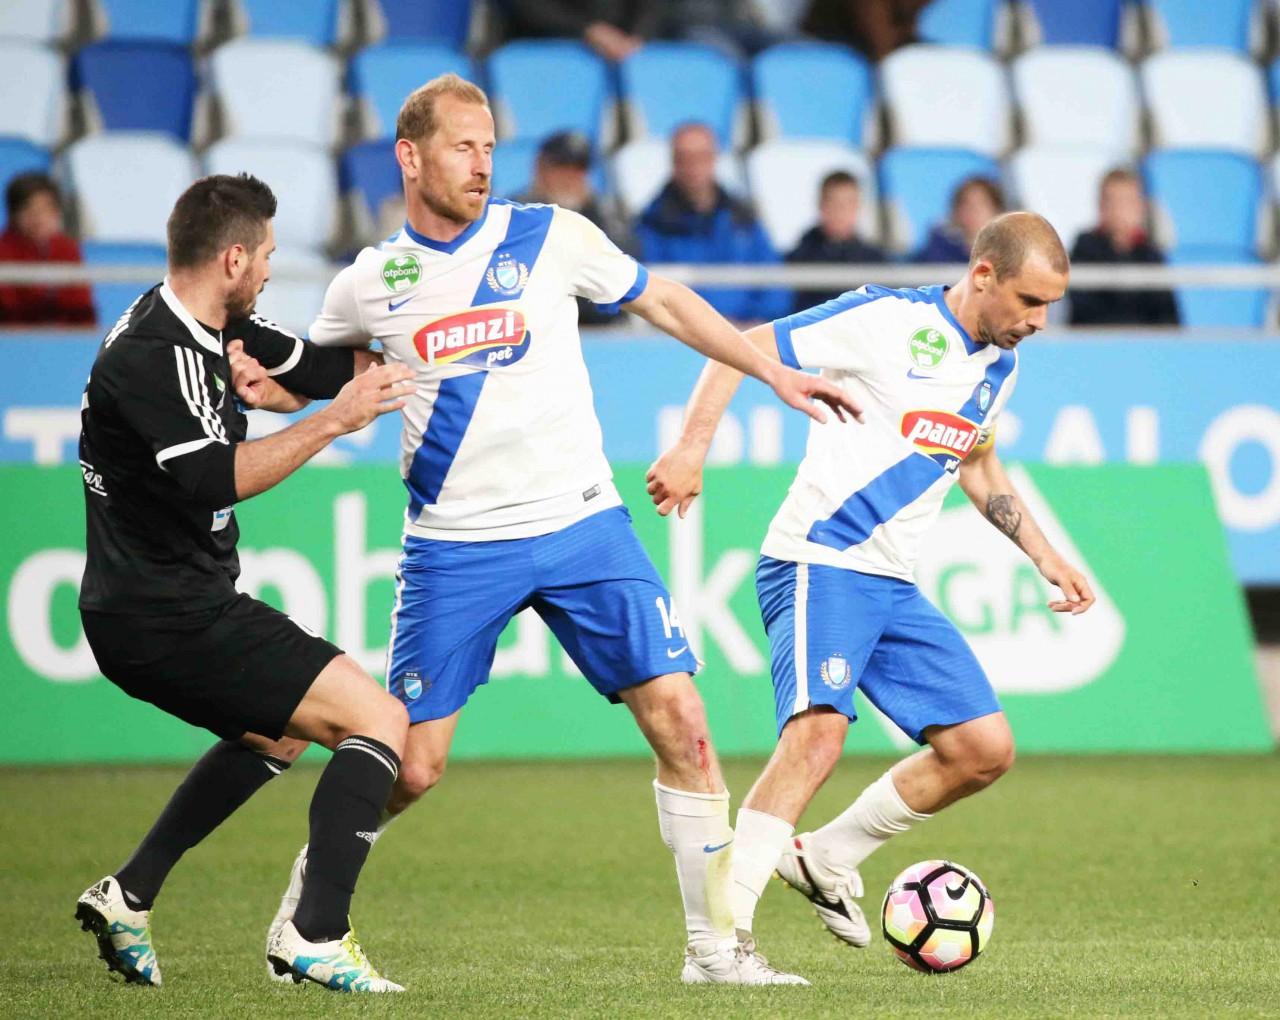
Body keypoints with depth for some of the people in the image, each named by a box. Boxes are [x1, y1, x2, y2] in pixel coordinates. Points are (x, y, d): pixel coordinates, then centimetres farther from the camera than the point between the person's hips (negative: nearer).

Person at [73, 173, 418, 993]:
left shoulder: (208, 327, 10)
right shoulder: (154, 356, -21)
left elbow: (317, 367, 21)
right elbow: (217, 479, -28)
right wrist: (335, 422, -25)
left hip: (149, 610, 11)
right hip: (168, 617, -11)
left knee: (280, 734, 33)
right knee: (378, 718, -12)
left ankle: (128, 896, 27)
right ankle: (318, 939, -21)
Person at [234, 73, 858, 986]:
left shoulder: (549, 237, 0)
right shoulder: (370, 285, 3)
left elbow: (662, 302, 13)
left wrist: (776, 373, 12)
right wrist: (252, 379, -3)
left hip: (582, 526, 1)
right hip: (454, 548, -1)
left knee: (679, 720, -10)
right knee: (411, 765, -3)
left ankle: (715, 946, 0)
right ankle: (304, 902, 24)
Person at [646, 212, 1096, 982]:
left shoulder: (999, 366, 12)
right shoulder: (886, 320, -12)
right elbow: (740, 348, -10)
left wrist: (1046, 557, 24)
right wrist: (693, 448, -21)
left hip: (895, 586, 8)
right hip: (819, 565, -8)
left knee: (985, 749, 3)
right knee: (819, 730, -28)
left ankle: (826, 860, 18)